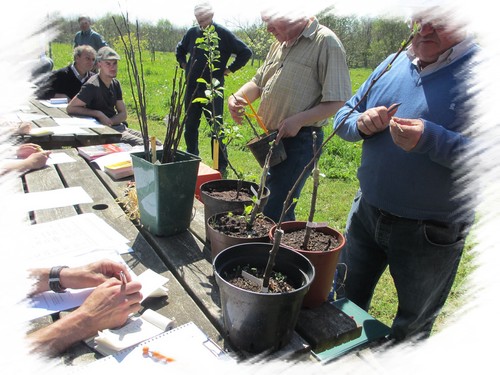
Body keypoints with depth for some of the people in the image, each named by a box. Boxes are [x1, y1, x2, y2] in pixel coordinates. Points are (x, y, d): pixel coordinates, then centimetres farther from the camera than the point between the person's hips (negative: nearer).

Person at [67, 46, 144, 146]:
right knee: (143, 144, -24)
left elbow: (123, 114, 9)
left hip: (120, 127, 8)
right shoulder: (92, 85, -13)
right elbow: (70, 108, -13)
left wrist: (109, 121, -12)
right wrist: (98, 114, -19)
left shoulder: (115, 83, 10)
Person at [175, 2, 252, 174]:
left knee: (217, 128, 0)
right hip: (192, 89, 5)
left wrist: (229, 69, -5)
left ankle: (221, 166, 9)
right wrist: (184, 65, 14)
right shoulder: (192, 33, 8)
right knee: (190, 127, 11)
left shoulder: (223, 34, -5)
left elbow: (246, 52, -4)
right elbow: (179, 49, 27)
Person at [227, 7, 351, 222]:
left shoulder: (326, 43, -10)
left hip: (299, 140, -8)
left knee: (274, 213, -9)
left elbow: (338, 101, -16)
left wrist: (299, 120, -24)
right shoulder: (280, 44, 15)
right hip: (273, 139, 9)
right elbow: (258, 82, 21)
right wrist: (238, 96, 0)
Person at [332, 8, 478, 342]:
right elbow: (344, 116, 7)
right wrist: (361, 123, -15)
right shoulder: (395, 64, 3)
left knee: (412, 330, 20)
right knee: (347, 302, 24)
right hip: (367, 213, 5)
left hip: (431, 233, -4)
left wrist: (431, 140, -34)